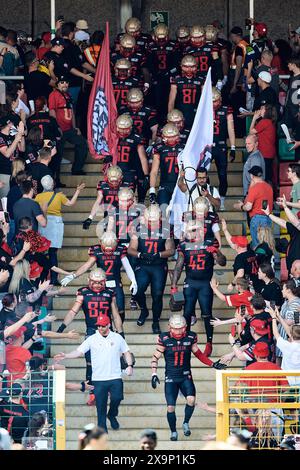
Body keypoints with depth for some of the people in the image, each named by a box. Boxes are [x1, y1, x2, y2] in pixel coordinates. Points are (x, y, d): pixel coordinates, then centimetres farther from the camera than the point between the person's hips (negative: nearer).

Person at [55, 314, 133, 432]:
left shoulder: (117, 338, 7)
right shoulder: (92, 339, 2)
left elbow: (126, 352, 15)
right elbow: (79, 352, -4)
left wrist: (129, 365, 0)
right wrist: (65, 356, -19)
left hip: (115, 378, 0)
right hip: (98, 379, 0)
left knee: (117, 397, -13)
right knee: (101, 404, 0)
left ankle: (112, 415, 17)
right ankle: (102, 426, 9)